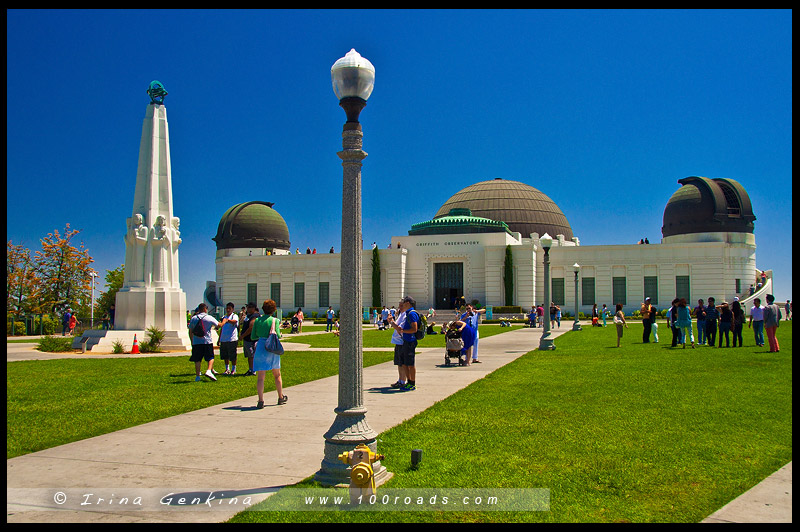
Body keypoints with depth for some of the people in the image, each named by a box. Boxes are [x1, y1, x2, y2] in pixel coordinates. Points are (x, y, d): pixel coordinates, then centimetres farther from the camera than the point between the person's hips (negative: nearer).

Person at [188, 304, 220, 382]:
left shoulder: (193, 318, 4)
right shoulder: (209, 318, -4)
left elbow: (190, 331, 9)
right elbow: (219, 325, 8)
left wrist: (192, 340, 20)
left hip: (196, 342, 2)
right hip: (207, 341, -2)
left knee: (197, 360, 7)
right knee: (211, 357, 9)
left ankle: (197, 376, 5)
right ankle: (209, 370, -12)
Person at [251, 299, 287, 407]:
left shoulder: (257, 320, 3)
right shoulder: (274, 320, -5)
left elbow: (253, 336, 6)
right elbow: (278, 335, -10)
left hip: (260, 348, 1)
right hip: (272, 349, -1)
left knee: (261, 377, 0)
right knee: (277, 375, 17)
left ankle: (260, 400, -11)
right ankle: (281, 397, 28)